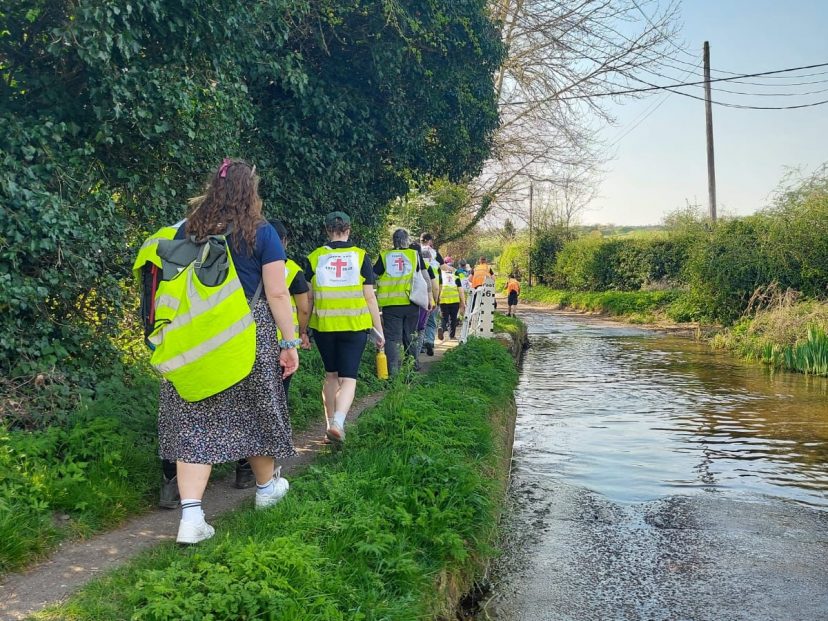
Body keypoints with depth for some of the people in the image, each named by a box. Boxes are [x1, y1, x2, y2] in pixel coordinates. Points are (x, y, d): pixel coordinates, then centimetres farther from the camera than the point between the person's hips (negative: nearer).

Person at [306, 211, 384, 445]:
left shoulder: (315, 257, 1)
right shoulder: (361, 256, 0)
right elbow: (369, 297, -1)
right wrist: (379, 330, 5)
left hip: (323, 326, 1)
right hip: (355, 326, -1)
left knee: (331, 375, 18)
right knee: (348, 378, 2)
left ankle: (331, 424, 21)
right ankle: (338, 421, -21)